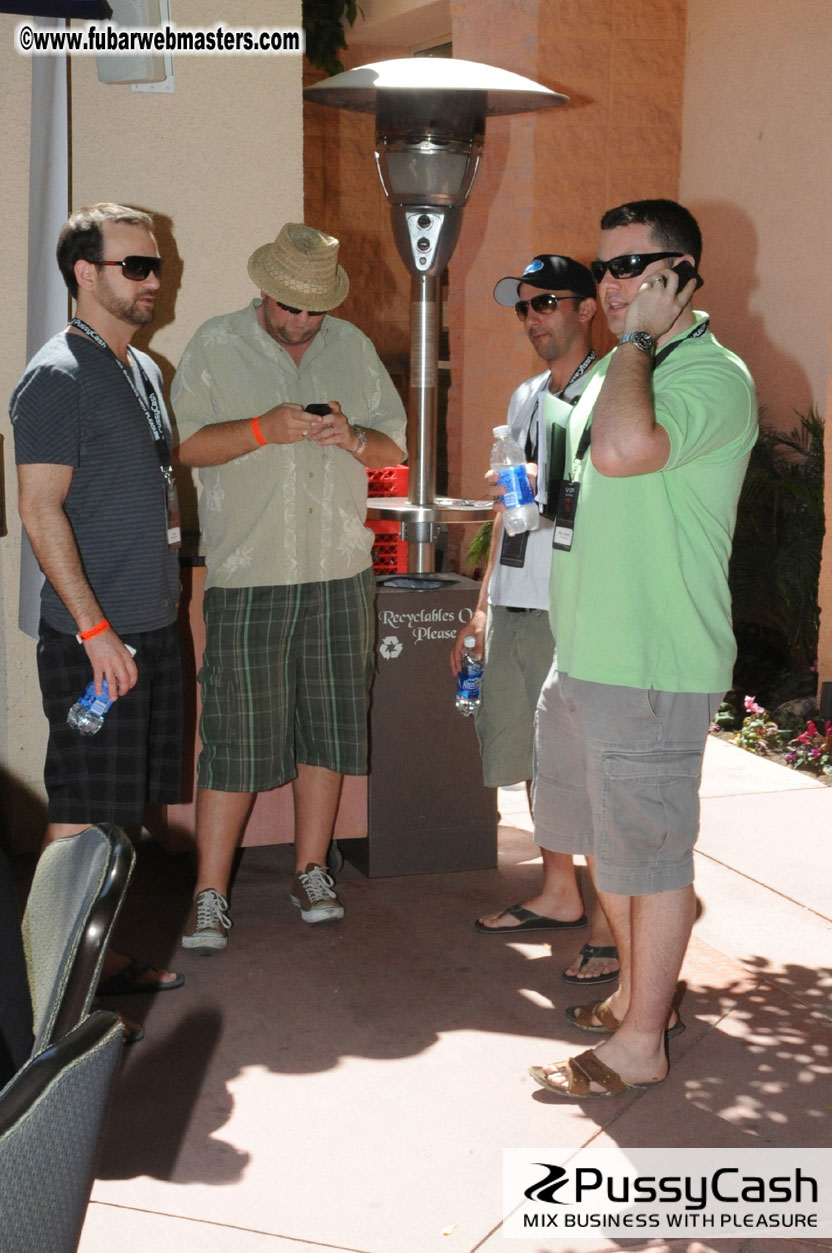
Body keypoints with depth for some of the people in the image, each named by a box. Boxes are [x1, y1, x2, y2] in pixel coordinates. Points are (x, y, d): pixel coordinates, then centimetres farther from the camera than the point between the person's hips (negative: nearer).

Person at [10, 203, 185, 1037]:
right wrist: (95, 630, -20)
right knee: (81, 813, -2)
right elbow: (41, 512, -16)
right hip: (92, 637, -8)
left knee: (120, 809, 14)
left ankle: (104, 956, 26)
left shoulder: (144, 370, 15)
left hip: (150, 625, 8)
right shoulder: (56, 377, -11)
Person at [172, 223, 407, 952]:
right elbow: (183, 445, -4)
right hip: (247, 573, -3)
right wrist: (265, 429, -16)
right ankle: (211, 895, 5)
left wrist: (352, 438, -8)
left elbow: (394, 446, 14)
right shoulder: (216, 346, 2)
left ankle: (312, 873, 22)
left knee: (327, 728, 8)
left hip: (340, 572, 4)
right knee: (235, 735, -4)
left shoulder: (354, 348, 12)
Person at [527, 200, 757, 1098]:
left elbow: (625, 449, -34)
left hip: (653, 666, -9)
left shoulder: (713, 376, -15)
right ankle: (638, 992, 37)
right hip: (583, 656, 10)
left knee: (648, 850, 1)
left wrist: (638, 338, -21)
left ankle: (641, 1042, 15)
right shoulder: (613, 374, 16)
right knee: (604, 839, 20)